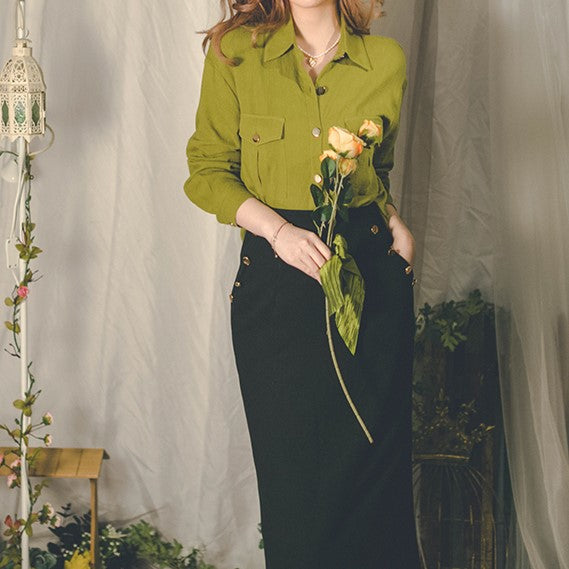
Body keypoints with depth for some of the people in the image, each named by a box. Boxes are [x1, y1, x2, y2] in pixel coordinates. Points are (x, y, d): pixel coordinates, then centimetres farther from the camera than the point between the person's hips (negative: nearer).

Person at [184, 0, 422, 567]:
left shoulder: (385, 60, 5)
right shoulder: (235, 53, -2)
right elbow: (206, 171, 0)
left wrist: (392, 217, 1)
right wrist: (278, 228, -14)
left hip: (371, 271, 2)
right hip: (276, 280, -1)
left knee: (374, 463, 3)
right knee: (293, 471, 3)